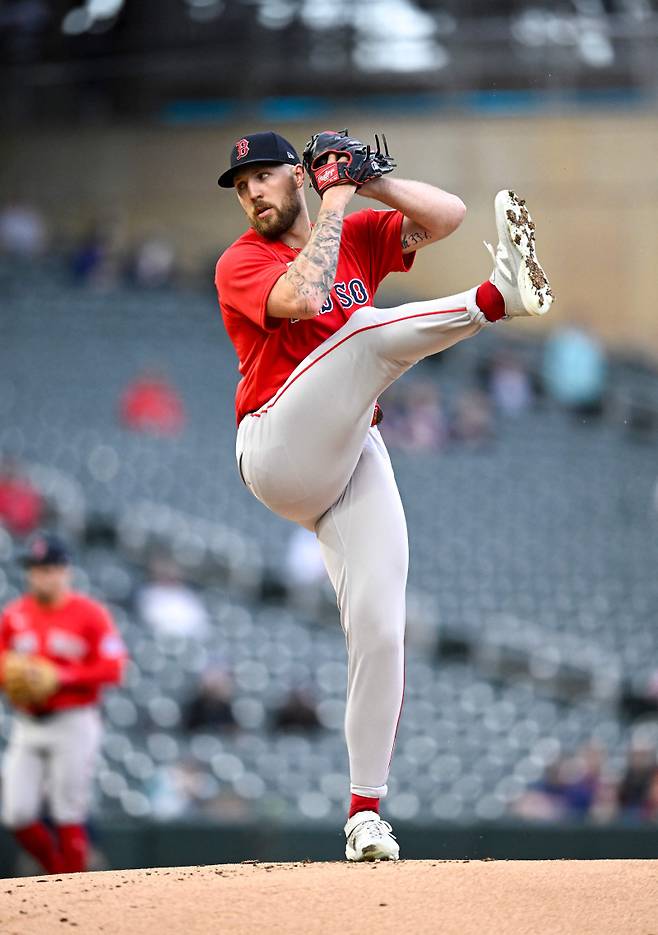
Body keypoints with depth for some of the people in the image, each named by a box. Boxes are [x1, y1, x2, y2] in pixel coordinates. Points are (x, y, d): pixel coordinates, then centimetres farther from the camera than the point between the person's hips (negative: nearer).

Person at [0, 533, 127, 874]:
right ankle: (59, 871, 19)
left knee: (68, 817, -4)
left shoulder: (89, 613, -4)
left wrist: (61, 678, -19)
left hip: (74, 723, -5)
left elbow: (111, 668, -10)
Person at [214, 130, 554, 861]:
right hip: (279, 452, -4)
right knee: (368, 329, -25)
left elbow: (448, 216, 9)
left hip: (356, 463, 4)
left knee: (379, 629, -9)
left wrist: (367, 181, 1)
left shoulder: (356, 238, 20)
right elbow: (303, 298, -18)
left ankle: (365, 811, -5)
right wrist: (334, 202, -8)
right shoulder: (241, 263, 4)